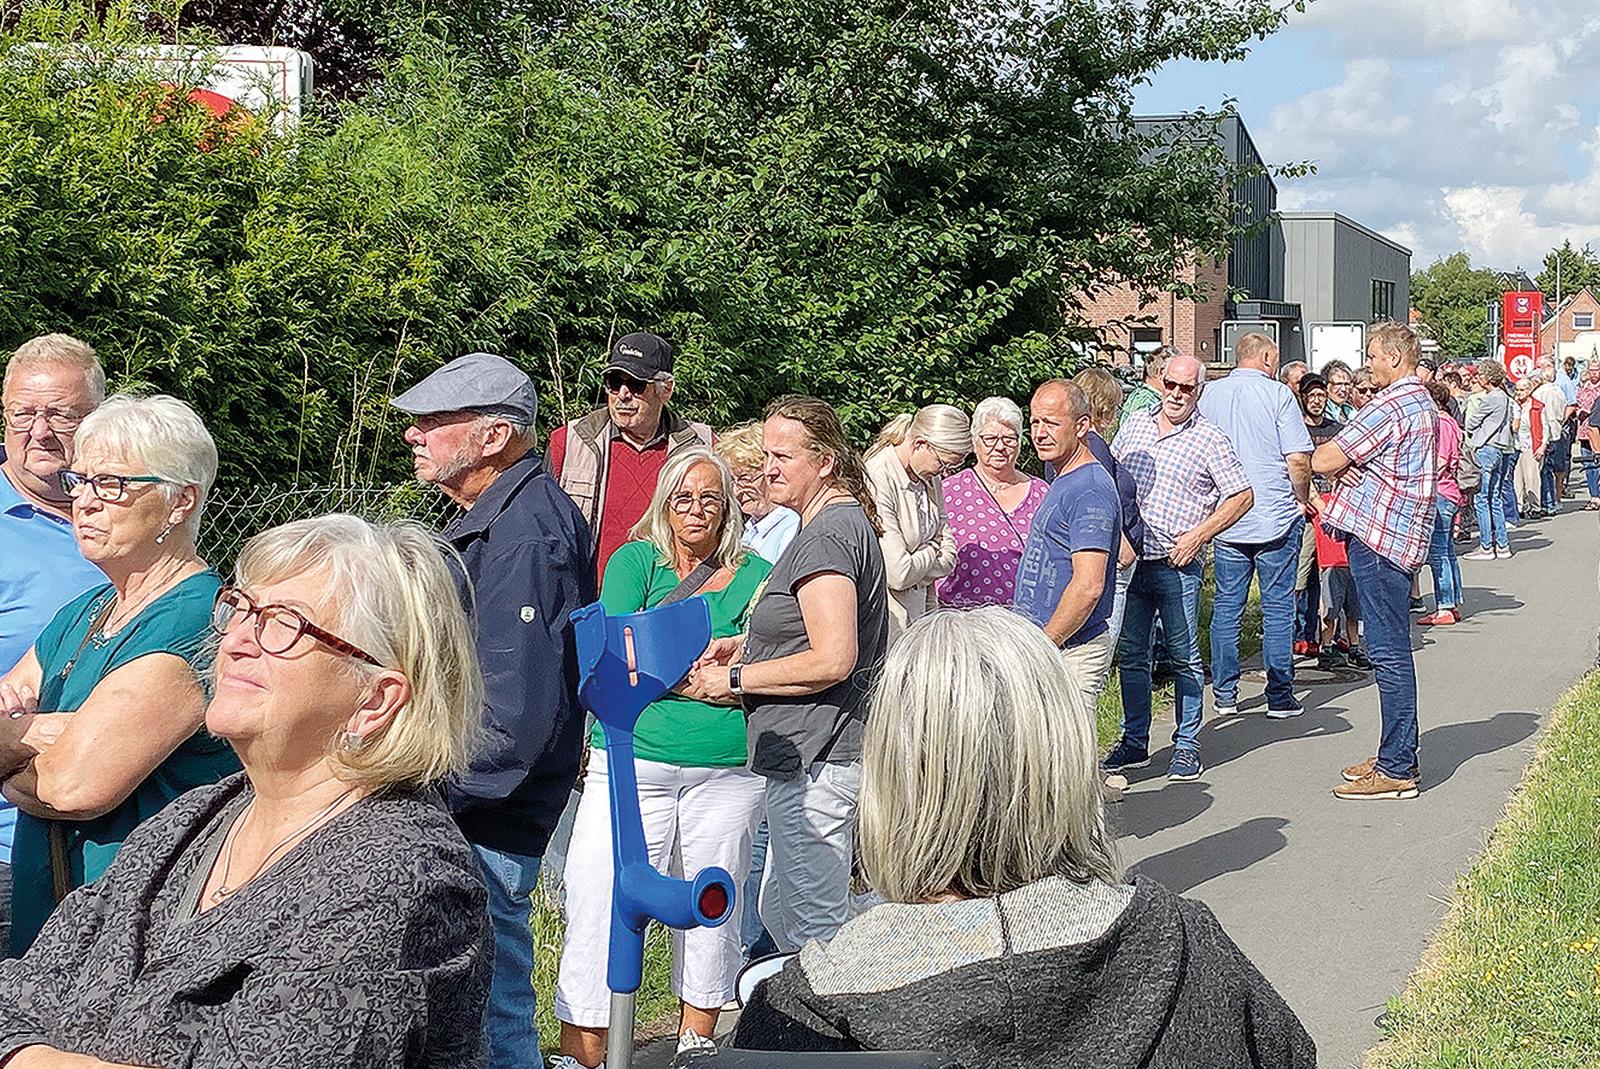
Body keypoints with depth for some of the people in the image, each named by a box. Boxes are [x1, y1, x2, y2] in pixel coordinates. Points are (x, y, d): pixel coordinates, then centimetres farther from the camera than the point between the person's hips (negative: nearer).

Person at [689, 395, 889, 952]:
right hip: (823, 753, 11)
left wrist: (736, 678, -14)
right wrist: (744, 644, 14)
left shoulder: (824, 539, -17)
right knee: (777, 912, 19)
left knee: (813, 930, -4)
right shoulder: (846, 520, 16)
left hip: (815, 760, -11)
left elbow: (832, 660, -25)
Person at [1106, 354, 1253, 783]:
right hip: (1128, 560, 4)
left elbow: (1242, 496, -4)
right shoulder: (1133, 426, 11)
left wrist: (1197, 535, -11)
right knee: (1130, 653, 10)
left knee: (1184, 657, 3)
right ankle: (1134, 742, 20)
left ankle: (1187, 745, 13)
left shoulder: (1209, 439, -3)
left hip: (1177, 566, -4)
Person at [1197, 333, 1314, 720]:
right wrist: (1302, 500, 5)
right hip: (1276, 520, -3)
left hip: (1225, 519, 3)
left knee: (1226, 607, 10)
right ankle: (1279, 698, 8)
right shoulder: (1278, 394, -8)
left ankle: (1225, 694, 13)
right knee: (1278, 607, 4)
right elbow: (1298, 460, -12)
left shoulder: (1210, 394, 4)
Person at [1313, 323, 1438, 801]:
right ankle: (1399, 755, 22)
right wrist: (1346, 465, -6)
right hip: (1401, 534, 10)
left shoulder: (1391, 406, -16)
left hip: (1378, 535, -10)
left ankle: (1396, 770, -4)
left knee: (1388, 651, -7)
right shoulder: (1423, 403, 18)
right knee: (1392, 649, 15)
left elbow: (1322, 461, -18)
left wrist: (1331, 457, 5)